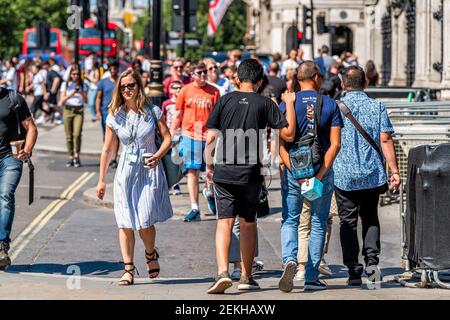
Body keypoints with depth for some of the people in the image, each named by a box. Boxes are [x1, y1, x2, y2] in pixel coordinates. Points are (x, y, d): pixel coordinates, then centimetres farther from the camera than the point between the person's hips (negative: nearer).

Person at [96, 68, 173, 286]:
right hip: (125, 172, 2)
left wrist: (157, 156, -15)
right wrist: (101, 180, 11)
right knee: (125, 223, -2)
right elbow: (108, 150, 9)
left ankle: (151, 255, 25)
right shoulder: (114, 117, 3)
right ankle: (128, 270, 4)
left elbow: (167, 138, 4)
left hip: (149, 171, -2)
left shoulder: (152, 112, -2)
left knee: (145, 223, -6)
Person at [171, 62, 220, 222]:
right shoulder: (186, 90, 4)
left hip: (209, 136, 0)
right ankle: (194, 208, 3)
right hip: (190, 136, 0)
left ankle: (210, 195, 35)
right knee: (192, 172, 0)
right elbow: (178, 114, 9)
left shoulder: (214, 91, 3)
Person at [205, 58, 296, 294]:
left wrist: (209, 165, 13)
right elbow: (288, 134, -2)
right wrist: (290, 104, 8)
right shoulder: (265, 104, -1)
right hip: (250, 173, 0)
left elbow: (210, 137, 1)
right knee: (248, 223, 14)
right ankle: (246, 277, 20)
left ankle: (222, 272, -20)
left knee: (224, 222, -1)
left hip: (223, 171, 0)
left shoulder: (225, 100, 2)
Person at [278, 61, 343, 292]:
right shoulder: (330, 105, -1)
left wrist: (297, 174, -12)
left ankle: (290, 260, -17)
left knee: (289, 221, 10)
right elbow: (335, 144, -9)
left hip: (293, 171, 0)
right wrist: (320, 175, -11)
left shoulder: (287, 104, -2)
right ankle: (311, 278, 10)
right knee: (318, 224, 11)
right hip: (322, 171, 0)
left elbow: (282, 144, -9)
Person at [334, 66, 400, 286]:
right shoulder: (377, 107, 1)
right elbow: (385, 140, -4)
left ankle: (354, 272, 0)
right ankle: (372, 261, -3)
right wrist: (394, 171, -1)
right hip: (372, 175, 2)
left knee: (348, 222, 4)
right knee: (370, 219, 16)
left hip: (343, 175, -1)